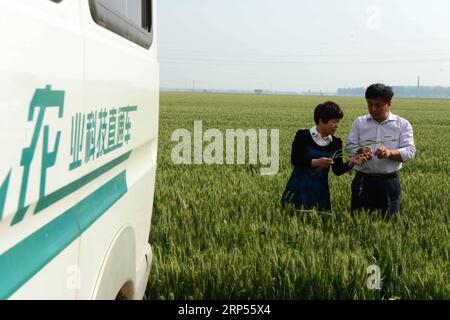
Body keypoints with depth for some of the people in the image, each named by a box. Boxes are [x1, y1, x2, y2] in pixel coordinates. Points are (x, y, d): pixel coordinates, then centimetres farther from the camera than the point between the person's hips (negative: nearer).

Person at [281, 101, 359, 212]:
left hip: (320, 191, 3)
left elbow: (338, 170, 3)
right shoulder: (303, 135, -5)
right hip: (299, 189, -3)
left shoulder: (336, 143, 5)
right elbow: (295, 160, -13)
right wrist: (315, 162, -24)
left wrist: (351, 163, -15)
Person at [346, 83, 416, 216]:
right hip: (363, 181, 1)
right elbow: (349, 146, 3)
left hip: (389, 182, -1)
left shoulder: (403, 124, 4)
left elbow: (410, 151, -5)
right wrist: (360, 151, -21)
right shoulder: (359, 122, 8)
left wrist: (390, 153, -26)